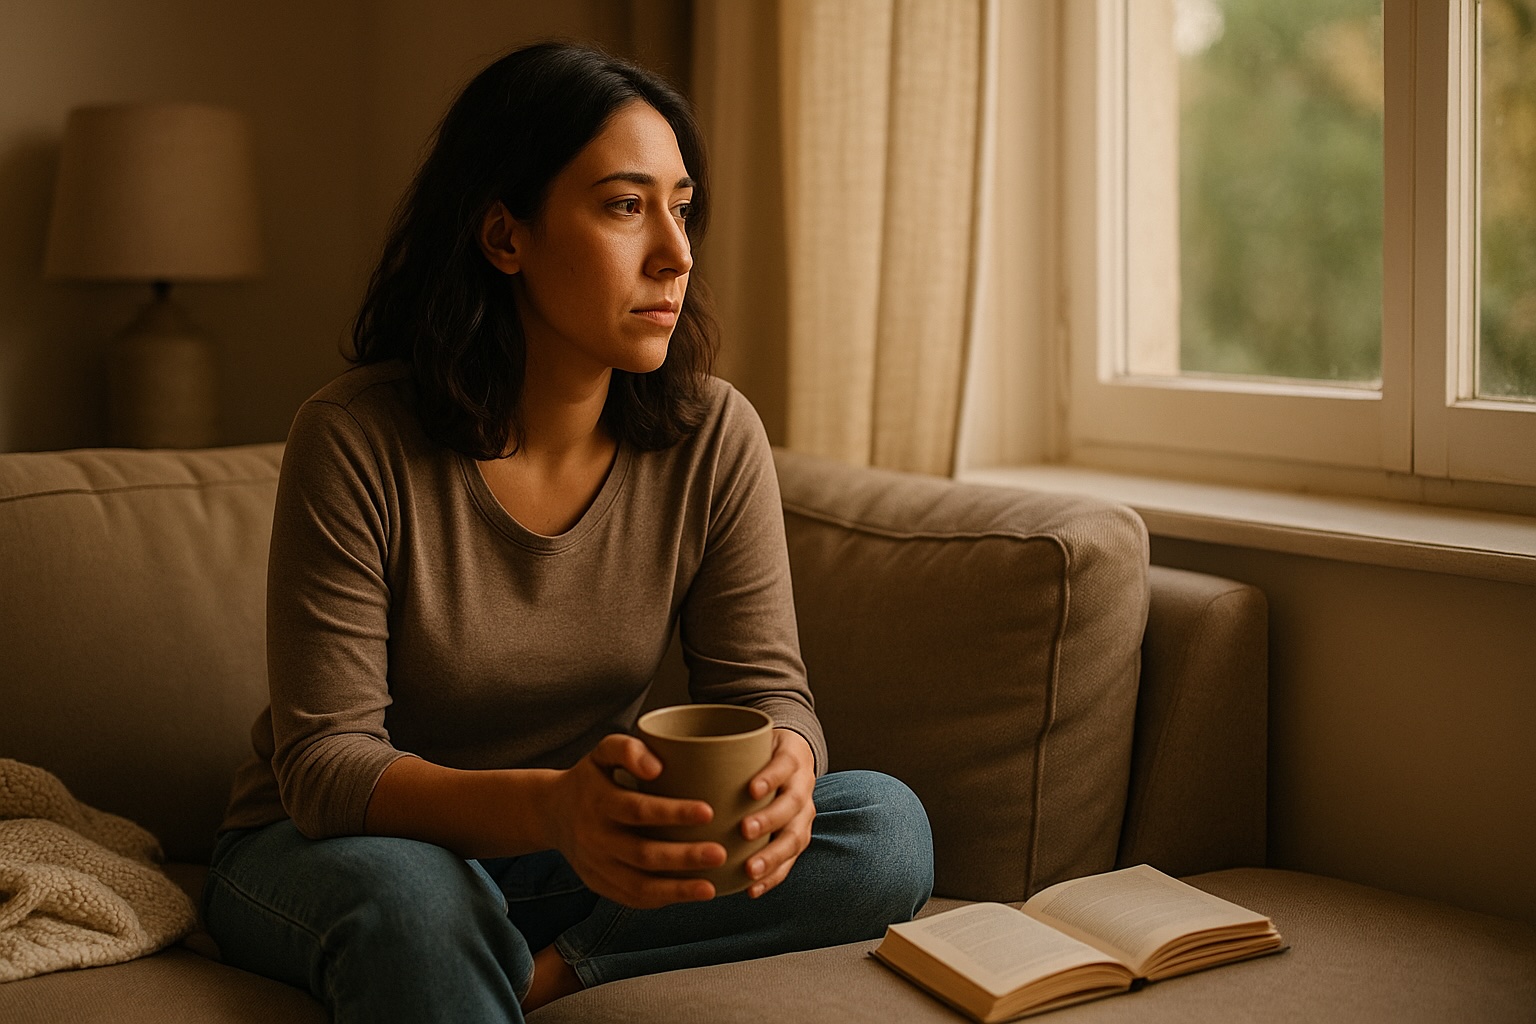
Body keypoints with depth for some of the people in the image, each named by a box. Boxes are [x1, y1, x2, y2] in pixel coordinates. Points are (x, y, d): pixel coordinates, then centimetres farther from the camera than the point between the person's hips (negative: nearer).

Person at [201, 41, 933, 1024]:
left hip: (596, 861, 6)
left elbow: (767, 686, -6)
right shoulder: (356, 441, -19)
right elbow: (325, 762, -21)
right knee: (407, 892, -41)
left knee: (886, 826, -20)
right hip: (331, 848, -5)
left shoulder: (714, 436, -8)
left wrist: (785, 766, -33)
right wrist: (545, 806, -41)